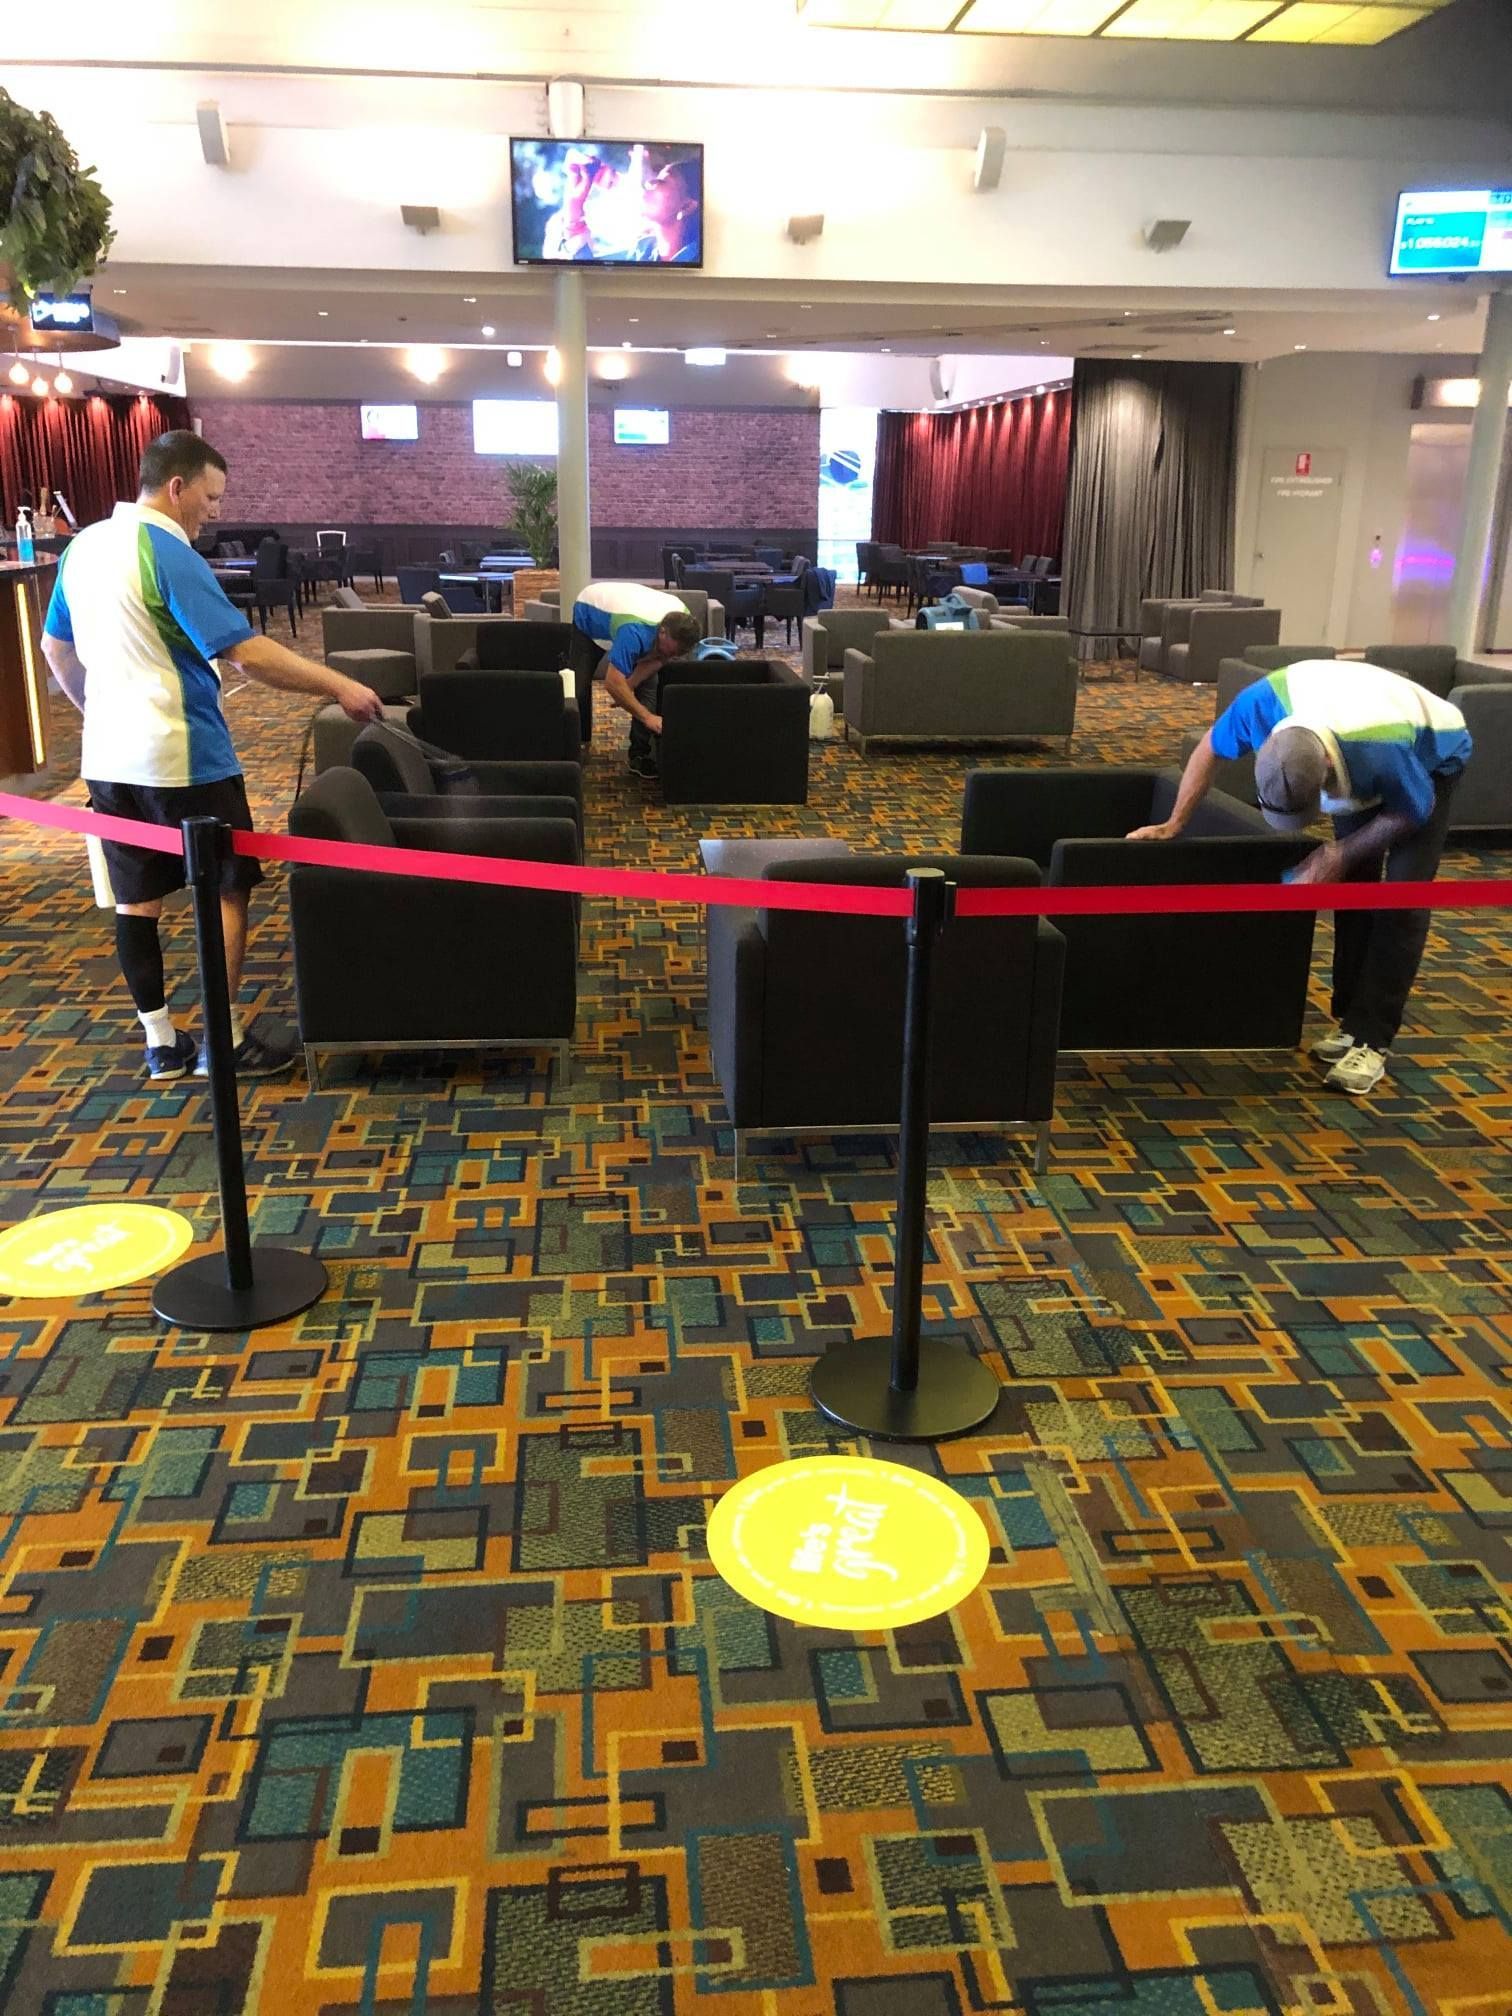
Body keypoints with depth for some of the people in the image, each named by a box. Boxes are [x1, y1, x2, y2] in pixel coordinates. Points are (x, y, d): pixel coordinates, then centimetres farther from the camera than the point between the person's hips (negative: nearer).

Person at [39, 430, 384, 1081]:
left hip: (108, 758, 8)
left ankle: (161, 1043, 18)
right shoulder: (167, 553, -16)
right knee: (227, 889, 4)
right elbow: (247, 652, -23)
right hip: (180, 758, -8)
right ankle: (224, 1040, 8)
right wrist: (339, 687, -19)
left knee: (136, 897, 11)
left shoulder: (83, 546, 9)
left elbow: (56, 647, 19)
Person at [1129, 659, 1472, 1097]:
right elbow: (1210, 750, -14)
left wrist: (1341, 854, -24)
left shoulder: (1384, 746, -46)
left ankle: (1371, 1040, -11)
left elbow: (1413, 811, -23)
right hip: (1360, 761, 5)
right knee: (1354, 886, 1)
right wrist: (1173, 825, -14)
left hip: (1431, 757, -5)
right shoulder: (1264, 702, -36)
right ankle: (1353, 1020, 11)